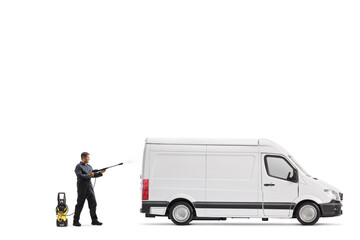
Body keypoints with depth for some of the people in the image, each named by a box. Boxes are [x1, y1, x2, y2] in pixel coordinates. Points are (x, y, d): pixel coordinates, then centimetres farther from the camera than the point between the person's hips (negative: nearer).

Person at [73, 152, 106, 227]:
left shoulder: (89, 166, 17)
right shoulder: (78, 166, -6)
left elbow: (93, 175, 19)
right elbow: (79, 176, -19)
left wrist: (100, 173, 6)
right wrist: (88, 176, -23)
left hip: (90, 187, 7)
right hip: (82, 188, -7)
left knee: (93, 203, 0)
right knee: (80, 204, -2)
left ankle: (94, 220, 3)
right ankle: (76, 221, 6)